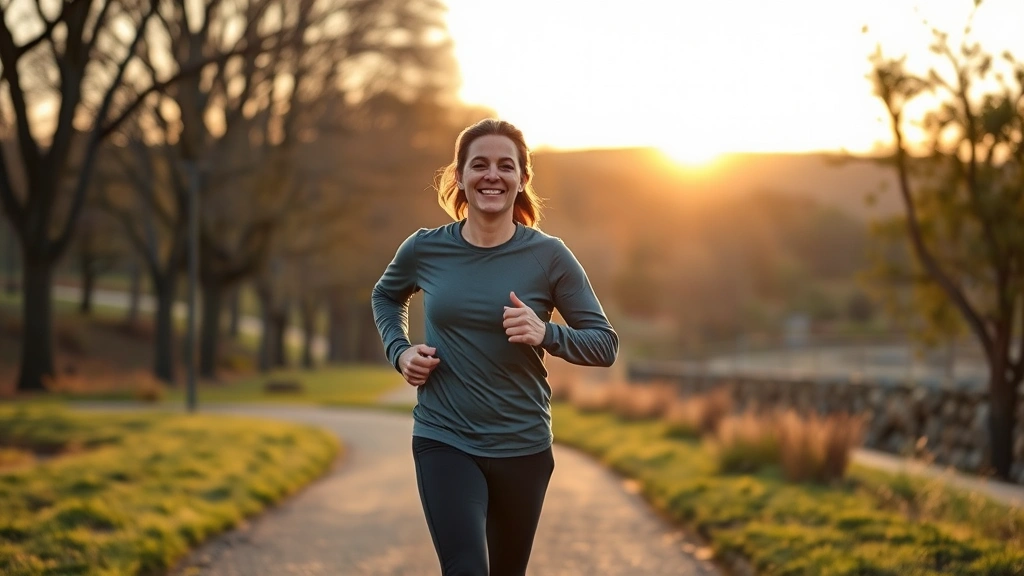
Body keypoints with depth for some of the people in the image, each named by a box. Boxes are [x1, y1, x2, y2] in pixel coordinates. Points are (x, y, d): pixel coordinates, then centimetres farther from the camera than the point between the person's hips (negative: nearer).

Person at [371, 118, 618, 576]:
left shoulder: (549, 256, -6)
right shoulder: (425, 250, -3)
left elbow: (605, 344, -3)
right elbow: (386, 296, 20)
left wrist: (547, 334, -21)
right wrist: (399, 350, 2)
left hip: (523, 447, 1)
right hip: (444, 442, -1)